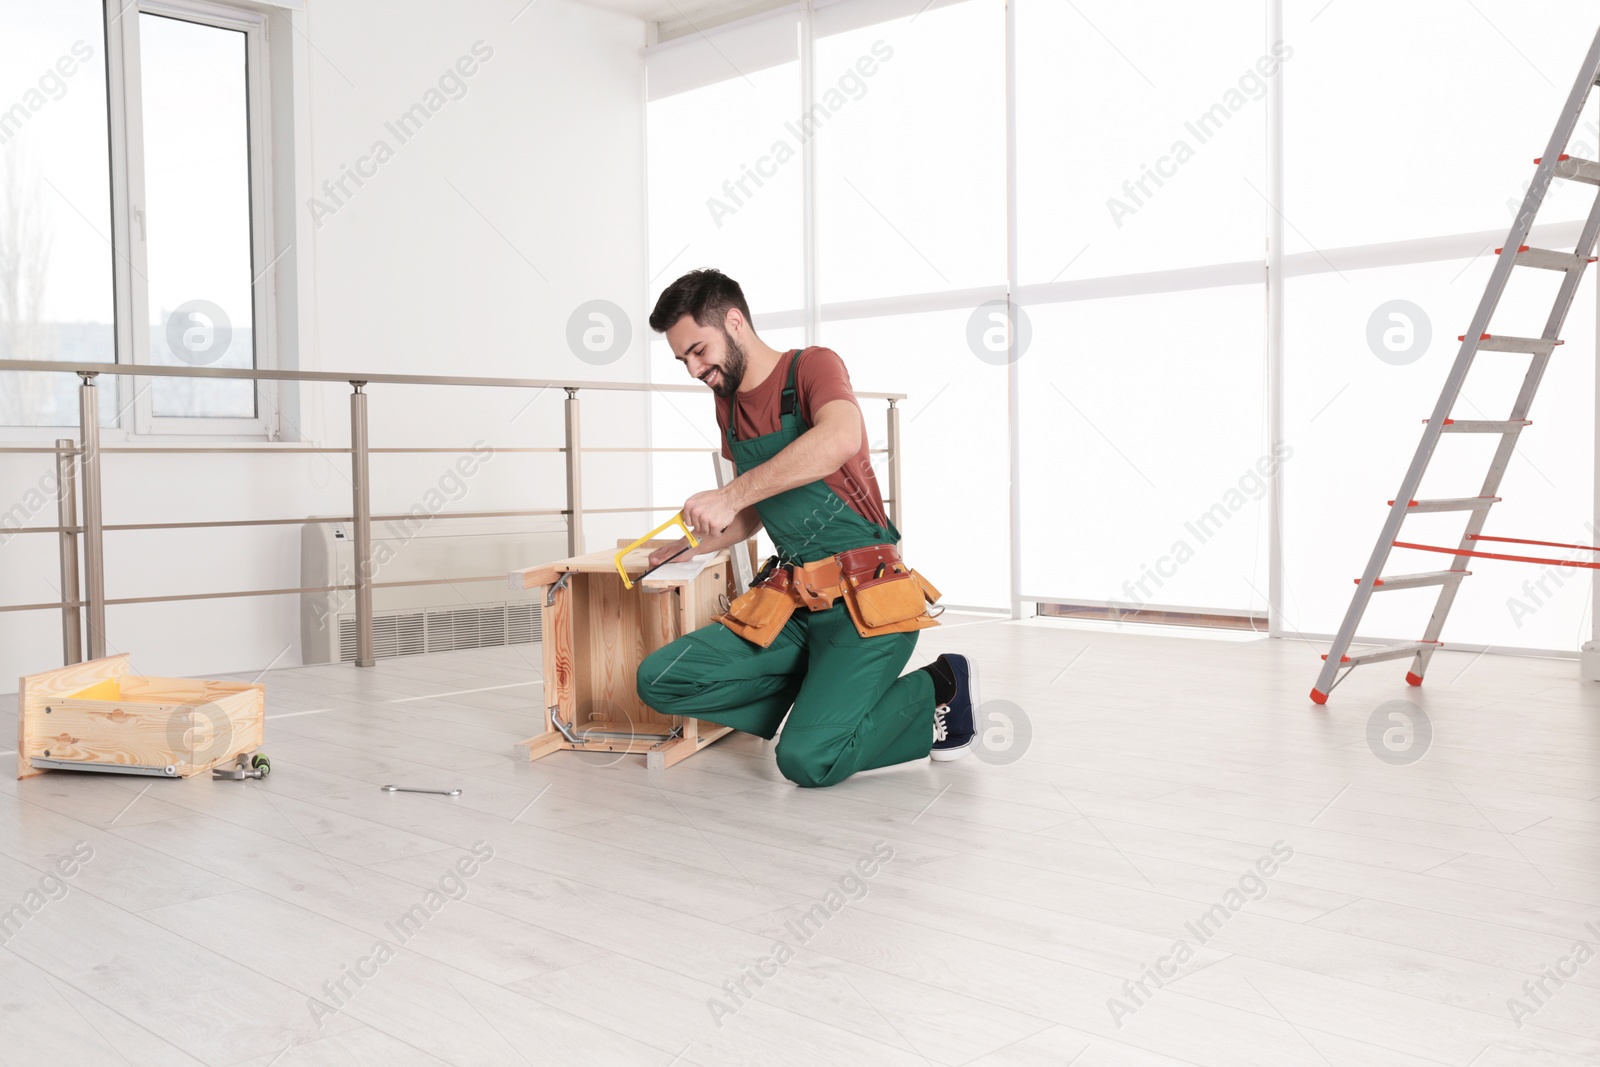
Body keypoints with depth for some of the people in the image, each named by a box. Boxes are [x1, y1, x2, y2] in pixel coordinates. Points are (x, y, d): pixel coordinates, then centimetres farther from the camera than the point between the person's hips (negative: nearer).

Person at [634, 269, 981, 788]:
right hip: (789, 600, 8)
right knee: (657, 680, -6)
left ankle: (938, 688, 2)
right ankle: (824, 686, 6)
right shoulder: (728, 406, 16)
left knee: (807, 760, -23)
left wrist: (730, 495, -29)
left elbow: (841, 437, -30)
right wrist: (692, 546, 17)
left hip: (864, 597, -7)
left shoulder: (812, 366, -6)